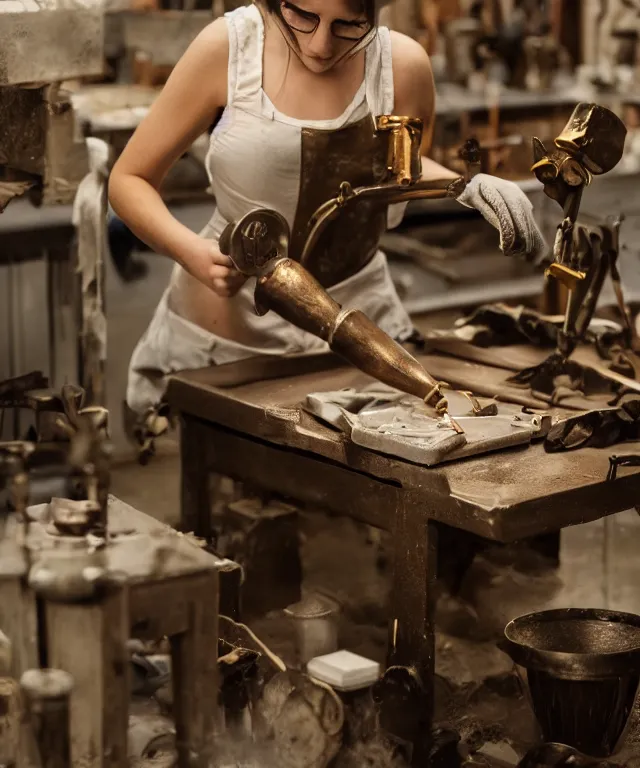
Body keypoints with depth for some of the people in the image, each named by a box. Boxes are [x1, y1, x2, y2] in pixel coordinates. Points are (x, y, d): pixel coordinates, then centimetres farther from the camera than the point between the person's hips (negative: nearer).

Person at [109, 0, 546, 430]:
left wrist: (469, 187, -3)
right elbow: (129, 180, -4)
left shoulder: (403, 64, -8)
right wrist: (191, 252, -23)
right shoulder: (227, 46, -13)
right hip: (231, 328, -2)